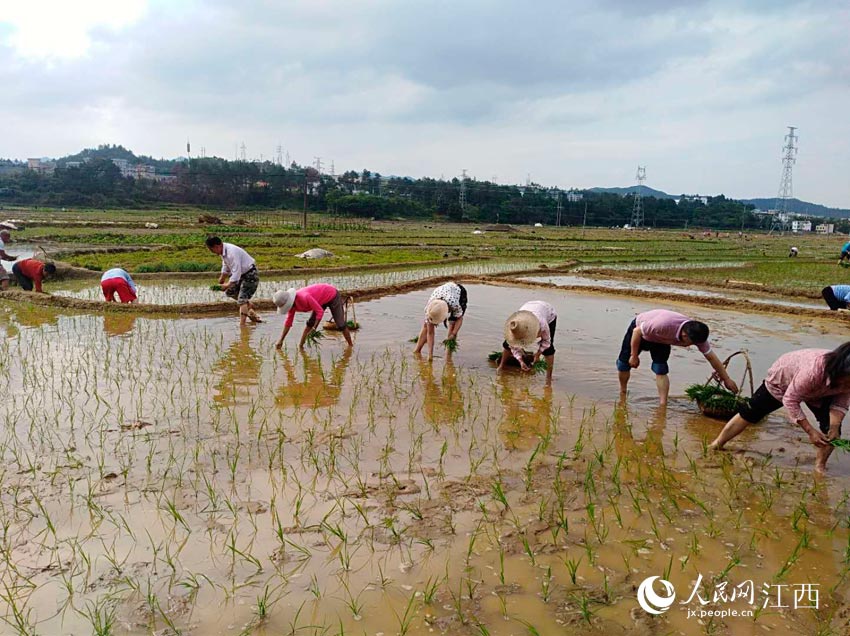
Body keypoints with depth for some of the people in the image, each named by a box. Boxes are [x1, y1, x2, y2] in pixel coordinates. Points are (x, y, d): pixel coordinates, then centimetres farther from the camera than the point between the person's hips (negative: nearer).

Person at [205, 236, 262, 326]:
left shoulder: (232, 253, -30)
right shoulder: (223, 251, 1)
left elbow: (236, 273, -30)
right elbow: (226, 267, 18)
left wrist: (227, 285, -24)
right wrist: (221, 280, 20)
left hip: (250, 274, -10)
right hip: (242, 274, 10)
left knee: (242, 300, -13)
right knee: (230, 291, 14)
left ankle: (242, 324, -12)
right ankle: (249, 305, 28)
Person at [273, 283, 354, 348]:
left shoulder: (304, 297, -39)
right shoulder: (292, 304, -11)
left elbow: (320, 312, -34)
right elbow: (288, 322, -2)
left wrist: (314, 329, -31)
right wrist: (281, 340, -2)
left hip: (332, 296, -8)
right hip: (322, 300, 8)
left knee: (340, 325, -8)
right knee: (310, 323, 4)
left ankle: (351, 346, 6)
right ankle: (301, 345, 12)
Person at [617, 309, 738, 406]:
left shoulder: (696, 335, -29)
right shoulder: (664, 325, -46)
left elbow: (711, 357, -17)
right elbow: (637, 332, -31)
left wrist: (727, 379, -12)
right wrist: (634, 356, -21)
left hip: (661, 340, 3)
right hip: (639, 327, -3)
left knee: (661, 371, -13)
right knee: (624, 363, 2)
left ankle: (663, 405, -10)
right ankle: (622, 394, 25)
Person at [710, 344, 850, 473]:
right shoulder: (814, 369, -48)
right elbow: (790, 400, -37)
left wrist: (834, 426, -33)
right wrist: (810, 431, -37)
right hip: (783, 378, -4)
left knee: (832, 425, -14)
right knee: (750, 414, 4)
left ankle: (820, 466, 7)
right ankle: (717, 444, 20)